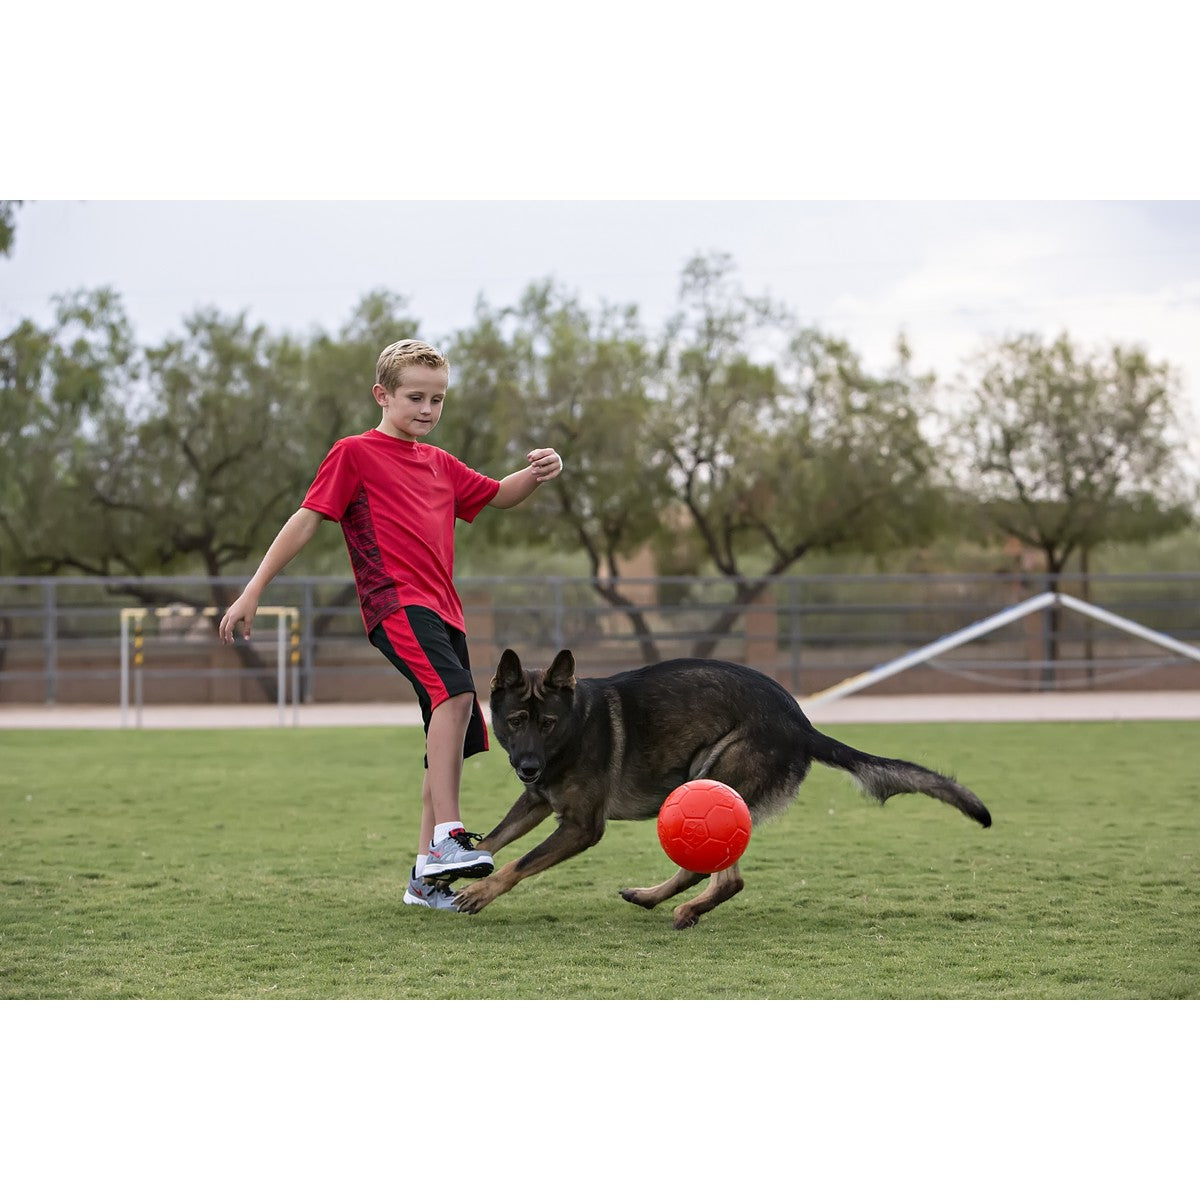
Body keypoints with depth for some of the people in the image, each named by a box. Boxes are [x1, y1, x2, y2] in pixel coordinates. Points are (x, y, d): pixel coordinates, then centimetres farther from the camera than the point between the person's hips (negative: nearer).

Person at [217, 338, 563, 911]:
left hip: (442, 610, 8)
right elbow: (307, 519, 0)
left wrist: (537, 472, 9)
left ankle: (427, 875, 12)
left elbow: (498, 495, 32)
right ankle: (448, 837, -34)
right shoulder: (355, 454, 3)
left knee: (454, 741, 5)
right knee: (455, 692, -31)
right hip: (396, 604, -8)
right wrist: (253, 591, -4)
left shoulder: (439, 464, 24)